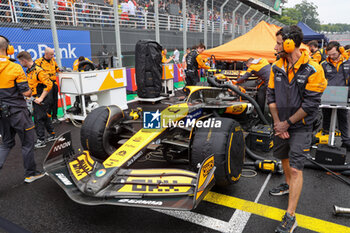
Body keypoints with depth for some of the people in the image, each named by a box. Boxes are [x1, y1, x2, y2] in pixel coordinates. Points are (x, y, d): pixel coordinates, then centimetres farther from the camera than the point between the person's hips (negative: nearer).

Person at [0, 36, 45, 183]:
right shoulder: (15, 68, -15)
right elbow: (26, 92, -15)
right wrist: (30, 93, 6)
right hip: (17, 111, -5)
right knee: (27, 143, 9)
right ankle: (30, 174, 21)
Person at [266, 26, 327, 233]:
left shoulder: (312, 70, -17)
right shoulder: (277, 67, 0)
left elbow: (310, 104, -18)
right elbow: (271, 96, 3)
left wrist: (287, 123, -14)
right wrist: (277, 122, -4)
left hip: (301, 126, -6)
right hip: (281, 124, 6)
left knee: (296, 168, -7)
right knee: (284, 157, 23)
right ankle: (288, 185, 50)